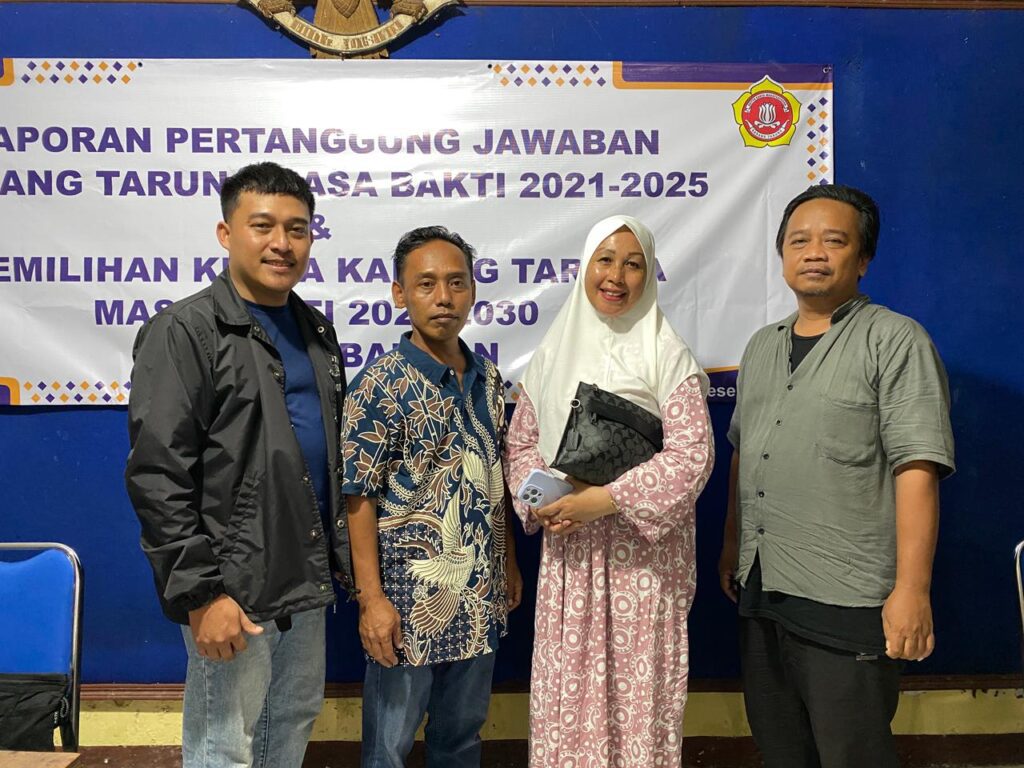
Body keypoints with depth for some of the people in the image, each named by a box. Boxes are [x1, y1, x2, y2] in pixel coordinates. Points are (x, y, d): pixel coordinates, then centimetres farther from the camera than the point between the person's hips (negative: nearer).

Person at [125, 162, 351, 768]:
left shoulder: (317, 332, 10)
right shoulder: (184, 331, -11)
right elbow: (158, 478, -16)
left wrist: (347, 555, 14)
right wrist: (200, 594, -18)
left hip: (308, 581, 7)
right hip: (234, 588, -6)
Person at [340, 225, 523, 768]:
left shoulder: (489, 378, 4)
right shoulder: (380, 384, -14)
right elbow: (360, 498, -15)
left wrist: (509, 562, 13)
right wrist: (372, 600, -17)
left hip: (480, 595, 6)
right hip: (409, 597, -5)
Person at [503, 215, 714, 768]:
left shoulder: (666, 355, -5)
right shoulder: (553, 353, 9)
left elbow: (692, 454, -11)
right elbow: (521, 441, 12)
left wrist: (608, 499, -18)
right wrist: (542, 500, -6)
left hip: (642, 549, -4)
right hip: (567, 549, 4)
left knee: (636, 683, 3)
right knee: (567, 683, 10)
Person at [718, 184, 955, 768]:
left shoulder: (895, 341, -7)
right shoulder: (763, 346, 14)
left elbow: (917, 470, -15)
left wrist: (911, 589, -19)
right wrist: (732, 548, 19)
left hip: (847, 602, -6)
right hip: (760, 590, 7)